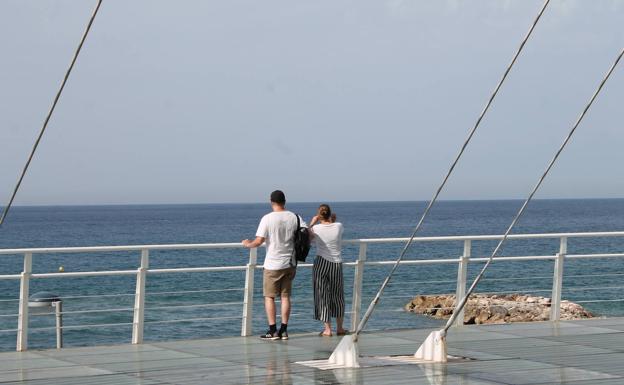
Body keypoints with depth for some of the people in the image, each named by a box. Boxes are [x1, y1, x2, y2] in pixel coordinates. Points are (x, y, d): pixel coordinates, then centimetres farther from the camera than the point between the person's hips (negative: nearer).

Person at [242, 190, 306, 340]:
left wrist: (248, 244, 4)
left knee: (269, 296, 4)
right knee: (285, 296, 10)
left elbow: (259, 241, -16)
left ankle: (272, 330, 1)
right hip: (289, 263, 4)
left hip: (273, 264, -4)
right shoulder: (294, 217, 0)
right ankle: (284, 330, 9)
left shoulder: (267, 218, -12)